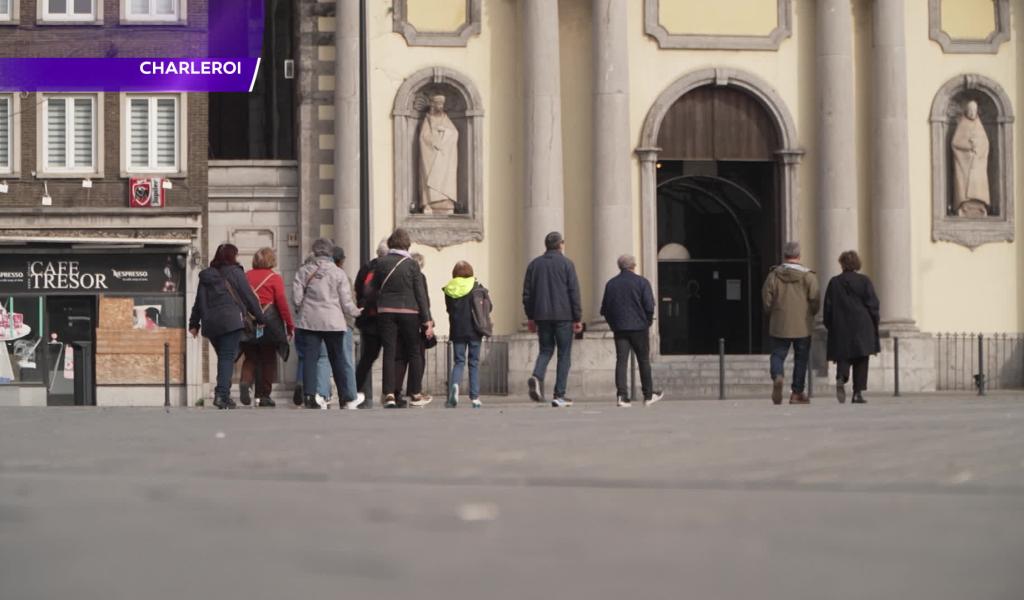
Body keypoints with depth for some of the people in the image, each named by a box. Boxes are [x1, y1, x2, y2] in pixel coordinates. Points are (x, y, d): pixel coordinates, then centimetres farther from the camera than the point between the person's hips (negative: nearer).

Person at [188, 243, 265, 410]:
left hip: (210, 324, 5)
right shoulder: (235, 272, 0)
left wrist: (194, 323, 20)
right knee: (228, 357, -7)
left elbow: (199, 301, 15)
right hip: (231, 320, -5)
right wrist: (260, 318, 11)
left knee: (223, 357, 14)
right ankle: (222, 394, -18)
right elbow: (249, 297, 2)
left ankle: (222, 394, 8)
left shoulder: (206, 276, 14)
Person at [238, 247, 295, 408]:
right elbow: (282, 304, -7)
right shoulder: (275, 278, -3)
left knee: (250, 358, 12)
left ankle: (245, 382, -15)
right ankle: (263, 395, 9)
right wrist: (290, 325, -1)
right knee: (268, 360, 9)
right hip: (268, 322, -3)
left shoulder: (246, 277, 6)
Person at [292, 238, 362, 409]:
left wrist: (300, 309, 18)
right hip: (333, 321, -1)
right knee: (337, 358, 9)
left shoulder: (304, 270, 1)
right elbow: (346, 302, -1)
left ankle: (309, 395, -10)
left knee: (309, 357, 0)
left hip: (309, 319, 1)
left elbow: (297, 295, -2)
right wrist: (356, 312, 18)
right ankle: (346, 397, 15)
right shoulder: (339, 273, -2)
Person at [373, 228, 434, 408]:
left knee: (389, 353, 2)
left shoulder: (381, 264, 2)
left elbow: (374, 290, 6)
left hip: (385, 312, 2)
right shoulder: (411, 264, -4)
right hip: (408, 312, -2)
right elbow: (420, 294, -4)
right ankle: (416, 394, 14)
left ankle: (389, 394, -6)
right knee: (414, 353, 10)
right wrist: (427, 321, -3)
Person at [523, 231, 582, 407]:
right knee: (564, 354, 4)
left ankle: (537, 377, -14)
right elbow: (574, 292, -6)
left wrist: (530, 317, 16)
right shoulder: (566, 264, -3)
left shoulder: (534, 264, 9)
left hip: (541, 315, 4)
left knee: (545, 349, 15)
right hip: (563, 315, -4)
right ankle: (559, 395, 0)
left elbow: (527, 293, 9)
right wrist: (578, 318, -3)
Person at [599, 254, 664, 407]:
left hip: (619, 328, 3)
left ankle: (621, 395, -11)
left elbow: (604, 308, 9)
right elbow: (649, 306, -9)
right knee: (643, 361, 8)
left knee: (621, 360, 0)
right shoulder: (642, 282, -3)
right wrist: (648, 322, 5)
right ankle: (648, 395, 15)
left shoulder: (610, 284, 8)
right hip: (639, 326, -3)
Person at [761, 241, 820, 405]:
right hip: (803, 326, -1)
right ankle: (797, 393, 10)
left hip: (779, 324, 1)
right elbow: (815, 301, -6)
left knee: (778, 354, 7)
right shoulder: (808, 276, -4)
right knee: (801, 358, 8)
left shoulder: (773, 275, -1)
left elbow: (766, 300, -1)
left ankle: (777, 377, -23)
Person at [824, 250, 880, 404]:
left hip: (840, 327, 1)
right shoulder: (864, 281, 1)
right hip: (862, 328, 0)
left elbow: (828, 307, 2)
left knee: (843, 358, 5)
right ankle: (858, 392, -2)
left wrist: (830, 327, 10)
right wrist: (874, 327, 7)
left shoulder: (834, 282, 3)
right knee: (861, 362, 5)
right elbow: (873, 305, 0)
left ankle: (841, 378, -25)